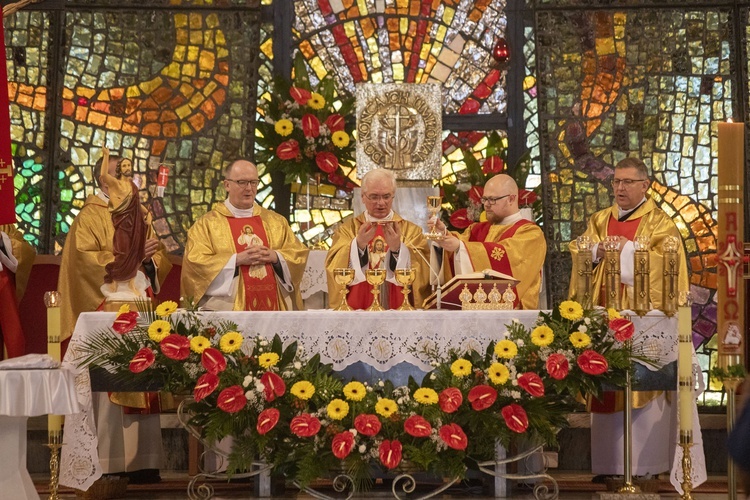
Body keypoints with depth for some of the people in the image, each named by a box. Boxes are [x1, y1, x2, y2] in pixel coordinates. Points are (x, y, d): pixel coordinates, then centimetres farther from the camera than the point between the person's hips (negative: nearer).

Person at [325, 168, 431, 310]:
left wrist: (398, 248, -17)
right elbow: (333, 268, -3)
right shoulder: (347, 228, 12)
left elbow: (422, 273, -3)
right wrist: (359, 244, -16)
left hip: (399, 310, 0)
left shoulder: (411, 230, 11)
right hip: (357, 309, 0)